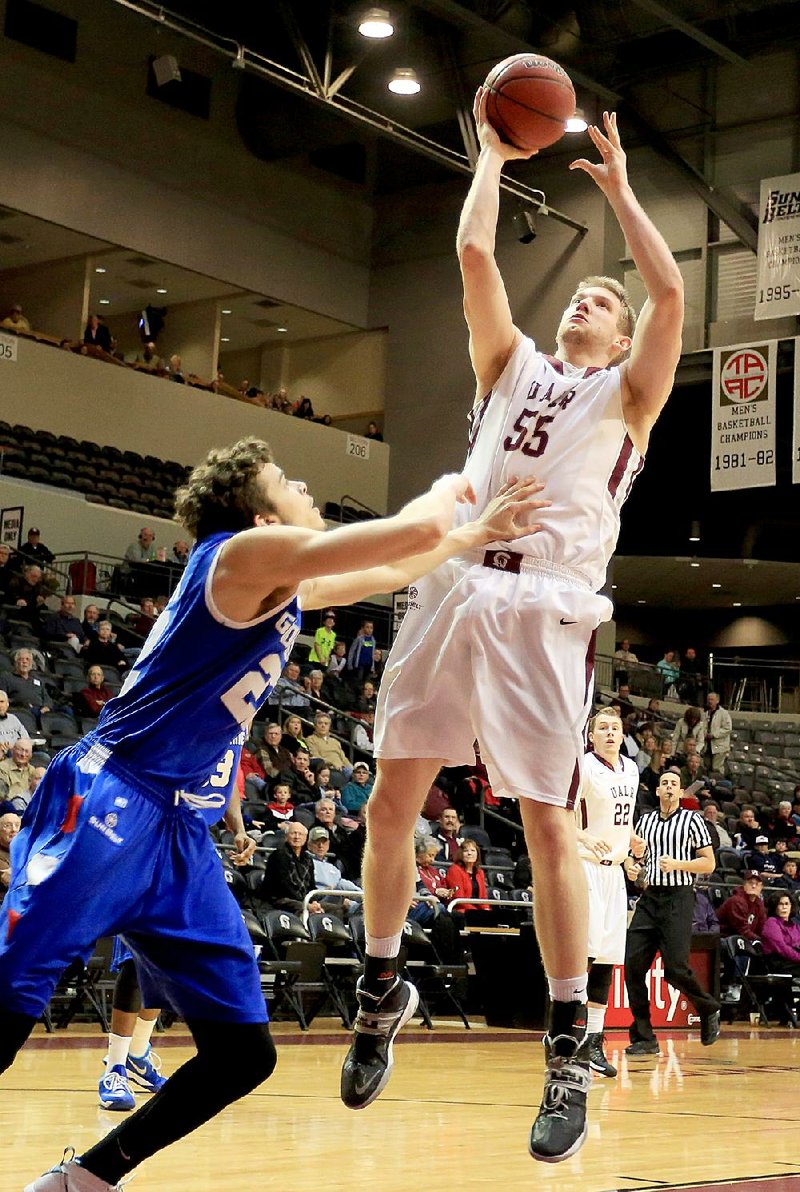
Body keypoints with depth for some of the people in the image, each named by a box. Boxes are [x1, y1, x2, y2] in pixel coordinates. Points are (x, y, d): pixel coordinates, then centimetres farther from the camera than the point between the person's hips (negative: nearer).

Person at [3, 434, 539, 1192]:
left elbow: (389, 569, 41)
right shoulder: (248, 553, -7)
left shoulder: (283, 588, 21)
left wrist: (481, 533, 39)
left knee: (245, 1052, 3)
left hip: (182, 834, 9)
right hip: (108, 806, -9)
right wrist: (446, 492, 6)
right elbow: (415, 530, -15)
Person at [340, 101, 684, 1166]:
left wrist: (619, 189, 8)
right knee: (392, 802, 1)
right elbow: (476, 254, 16)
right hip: (455, 590, 4)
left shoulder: (627, 392, 13)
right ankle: (383, 991, 19)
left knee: (548, 820, -8)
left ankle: (570, 1051, -1)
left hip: (546, 609, -4)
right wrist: (494, 152, 23)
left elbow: (671, 292, -1)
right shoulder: (514, 364, 24)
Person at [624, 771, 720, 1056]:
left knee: (675, 969, -10)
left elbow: (709, 863, -1)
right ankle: (644, 1038, 1)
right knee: (633, 965, -6)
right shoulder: (645, 821, 15)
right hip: (649, 897, 5)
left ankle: (709, 1009, 19)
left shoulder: (691, 819, 2)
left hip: (678, 897, -5)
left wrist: (676, 864, -14)